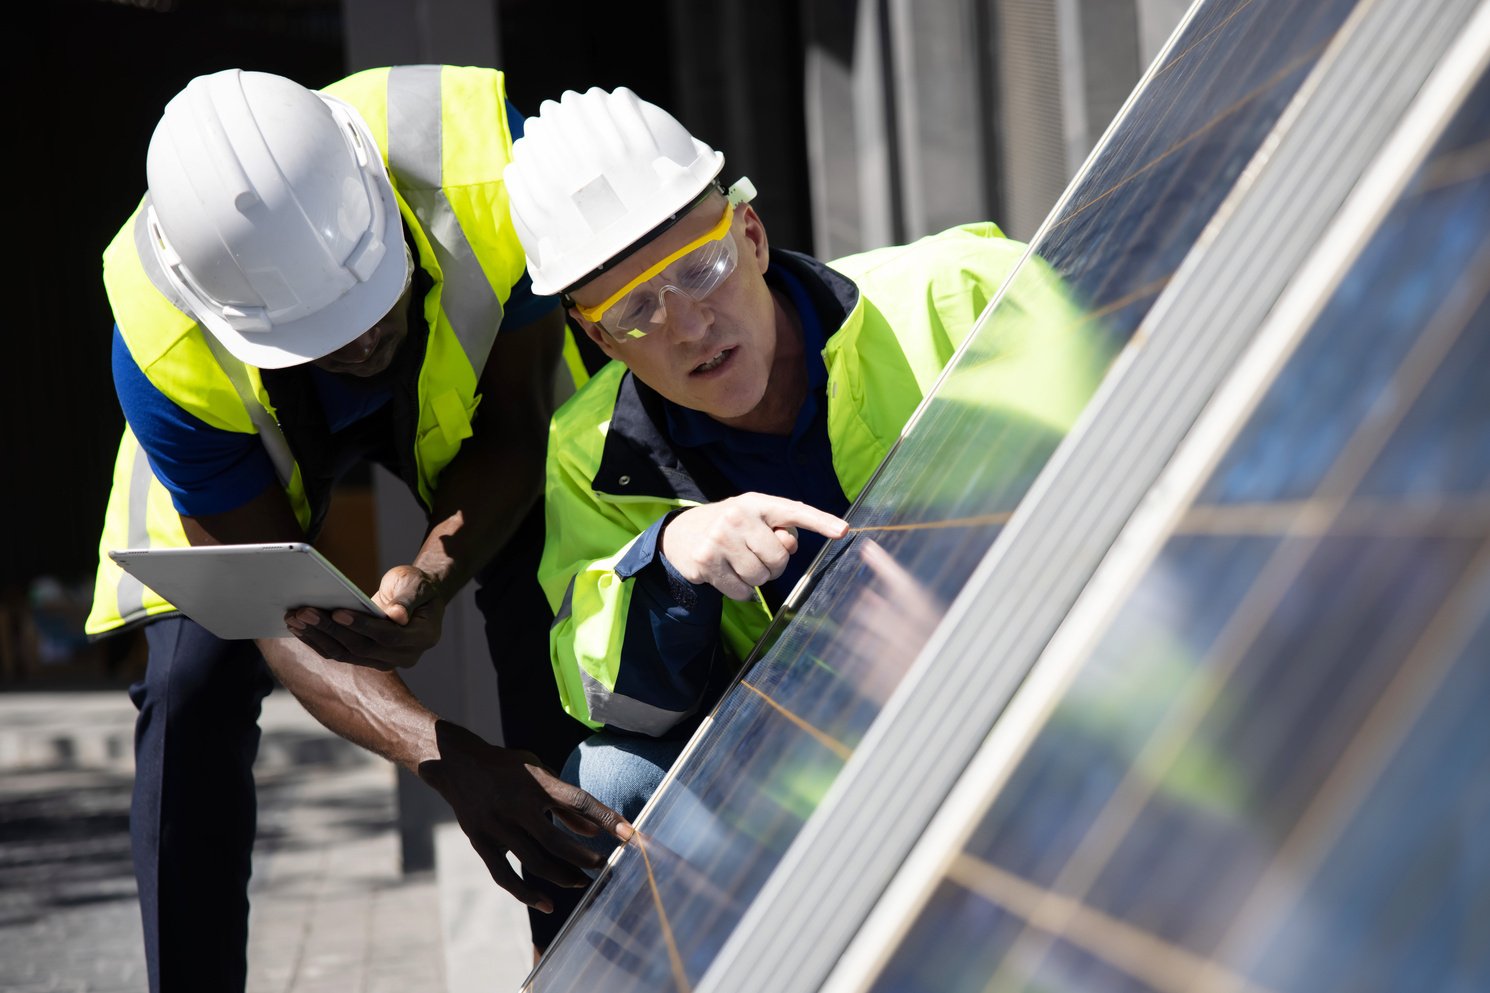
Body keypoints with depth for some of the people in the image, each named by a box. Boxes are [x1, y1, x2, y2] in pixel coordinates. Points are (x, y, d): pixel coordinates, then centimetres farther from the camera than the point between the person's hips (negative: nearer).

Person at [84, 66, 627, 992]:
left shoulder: (486, 162, -41)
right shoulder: (163, 346, -38)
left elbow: (513, 432, -27)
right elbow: (272, 613, -32)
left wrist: (430, 584, -46)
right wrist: (446, 758, -48)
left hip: (467, 380, 1)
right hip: (252, 432, 0)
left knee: (549, 633, -14)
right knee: (194, 686, -15)